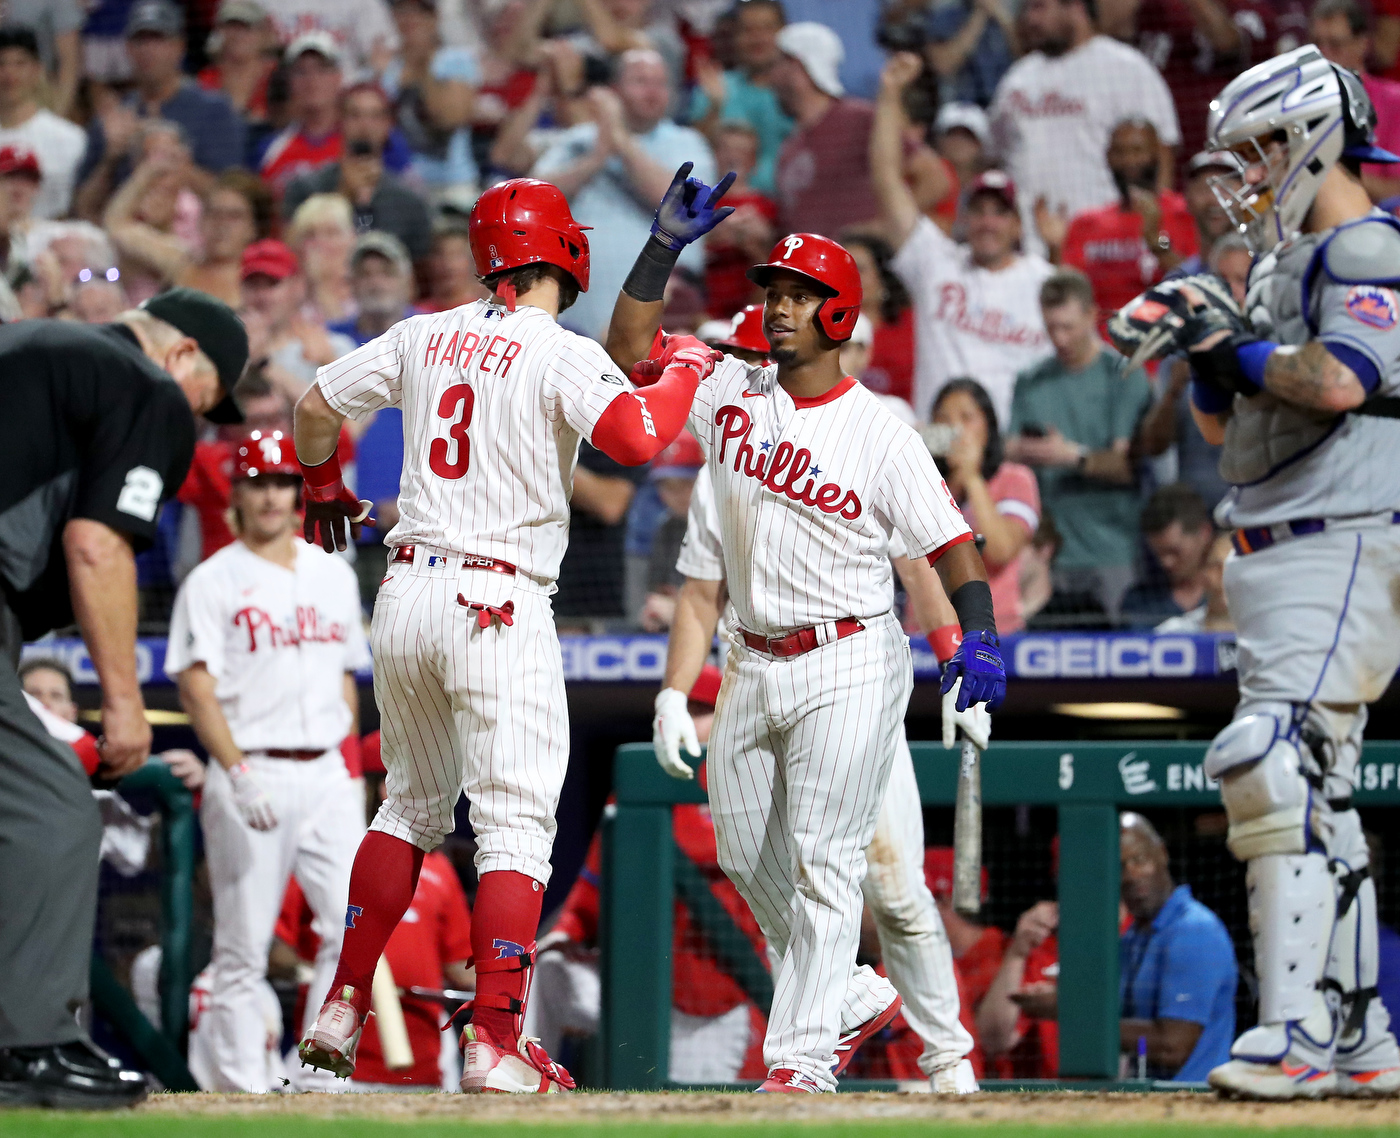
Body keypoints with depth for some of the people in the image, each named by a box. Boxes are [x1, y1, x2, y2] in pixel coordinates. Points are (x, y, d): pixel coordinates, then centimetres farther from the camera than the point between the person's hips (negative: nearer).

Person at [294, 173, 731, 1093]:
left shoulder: (425, 337, 10)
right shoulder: (561, 354, -8)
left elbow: (318, 406, 20)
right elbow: (637, 438, -23)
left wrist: (323, 488, 39)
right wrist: (689, 369, -4)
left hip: (406, 595, 6)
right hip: (497, 607, -6)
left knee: (414, 804, 21)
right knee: (517, 823, -5)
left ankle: (342, 1010, 17)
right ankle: (495, 1044, -14)